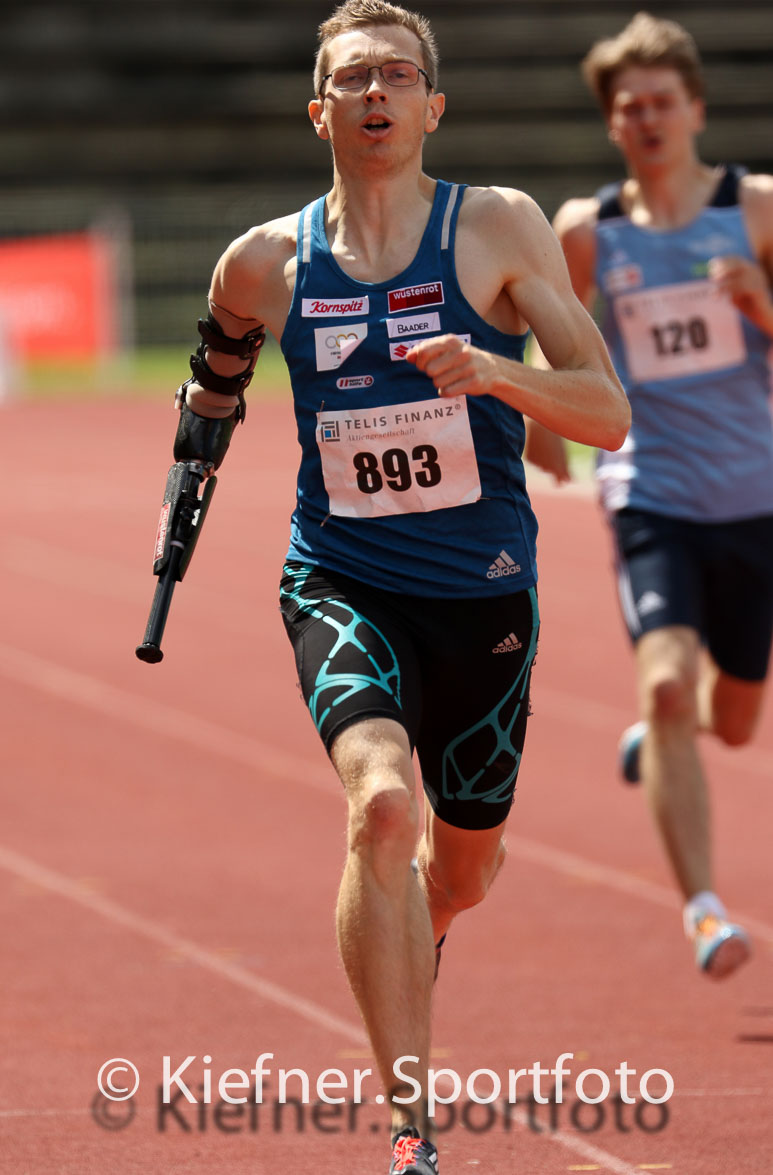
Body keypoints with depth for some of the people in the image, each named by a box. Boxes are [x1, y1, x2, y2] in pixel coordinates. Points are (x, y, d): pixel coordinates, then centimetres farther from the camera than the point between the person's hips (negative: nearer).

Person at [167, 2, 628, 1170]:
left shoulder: (500, 229, -7)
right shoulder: (266, 262, -2)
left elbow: (608, 414, -11)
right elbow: (219, 366, 21)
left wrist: (494, 373, -28)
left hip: (483, 592, 1)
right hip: (343, 582, -1)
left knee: (464, 867, 17)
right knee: (382, 804, -28)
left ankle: (409, 938, 57)